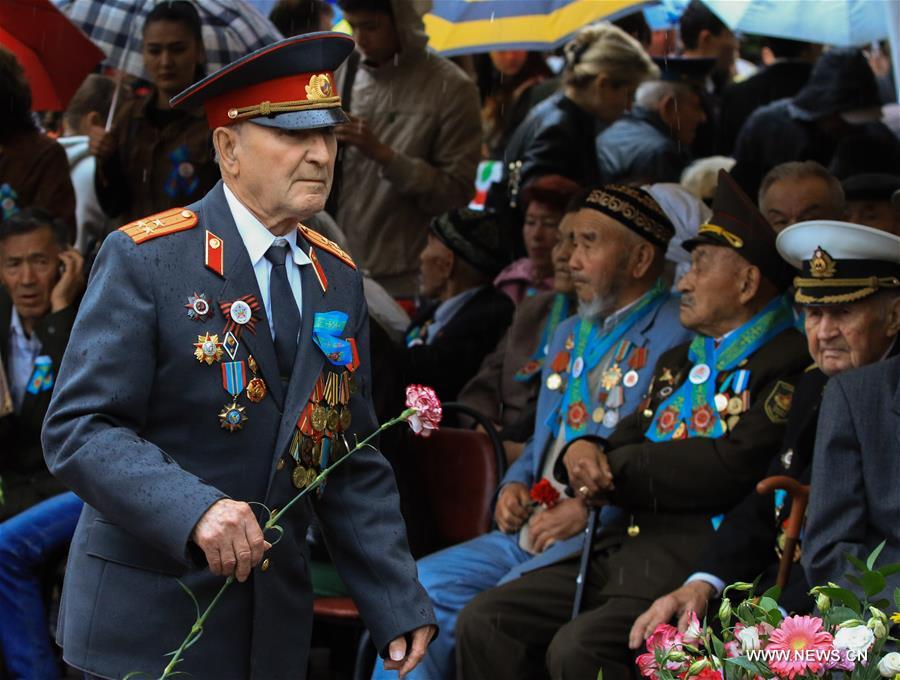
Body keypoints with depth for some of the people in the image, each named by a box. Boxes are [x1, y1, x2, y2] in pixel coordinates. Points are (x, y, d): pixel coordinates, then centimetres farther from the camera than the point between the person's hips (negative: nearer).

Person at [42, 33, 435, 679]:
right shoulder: (143, 260, -9)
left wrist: (400, 606, 2)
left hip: (277, 625, 5)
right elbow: (78, 427, -16)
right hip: (150, 626, -5)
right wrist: (194, 510, -31)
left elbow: (355, 465, 11)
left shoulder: (339, 279, 9)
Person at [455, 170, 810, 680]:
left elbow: (732, 470, -18)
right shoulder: (679, 362, 23)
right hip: (621, 550, 9)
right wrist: (584, 451, -6)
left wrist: (612, 466, -6)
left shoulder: (789, 363, -7)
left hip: (696, 563, -9)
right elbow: (626, 440, 21)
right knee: (484, 624, -5)